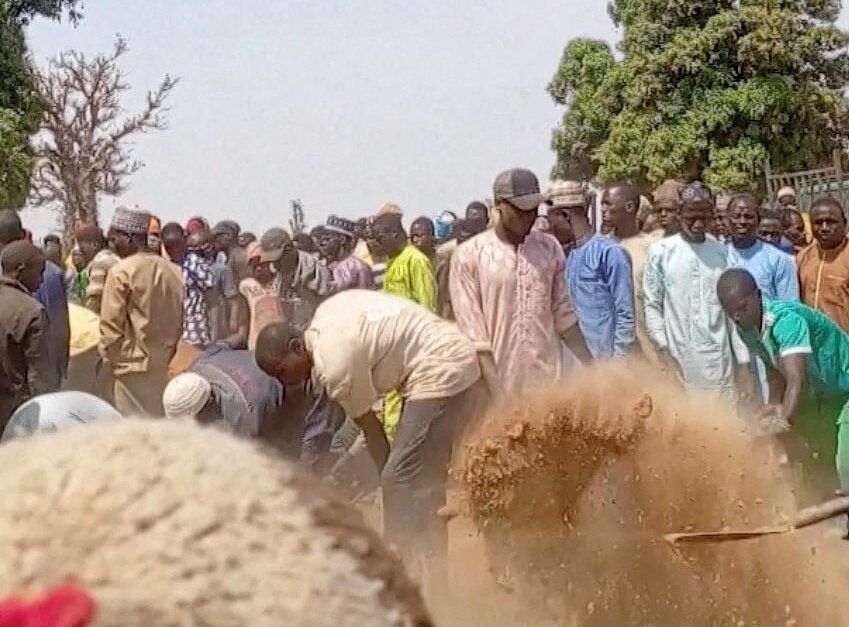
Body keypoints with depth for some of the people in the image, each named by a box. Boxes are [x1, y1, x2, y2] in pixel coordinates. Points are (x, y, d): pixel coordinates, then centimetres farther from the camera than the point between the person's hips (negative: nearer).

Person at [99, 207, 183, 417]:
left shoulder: (122, 271, -12)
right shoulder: (169, 271, 5)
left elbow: (111, 325, -11)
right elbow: (178, 322, 10)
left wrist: (109, 359, 1)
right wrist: (165, 354, 16)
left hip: (132, 365, -6)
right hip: (162, 366, 6)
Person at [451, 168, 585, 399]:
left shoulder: (550, 248, 9)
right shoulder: (469, 255, -3)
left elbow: (563, 315, 13)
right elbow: (472, 330, -6)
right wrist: (494, 394, -12)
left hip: (549, 373, 3)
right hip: (499, 378, -3)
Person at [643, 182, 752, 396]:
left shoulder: (722, 253, 7)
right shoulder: (660, 252, 2)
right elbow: (652, 305, 1)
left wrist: (743, 363, 2)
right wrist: (663, 350, -10)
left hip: (719, 365, 2)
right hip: (678, 362, -2)